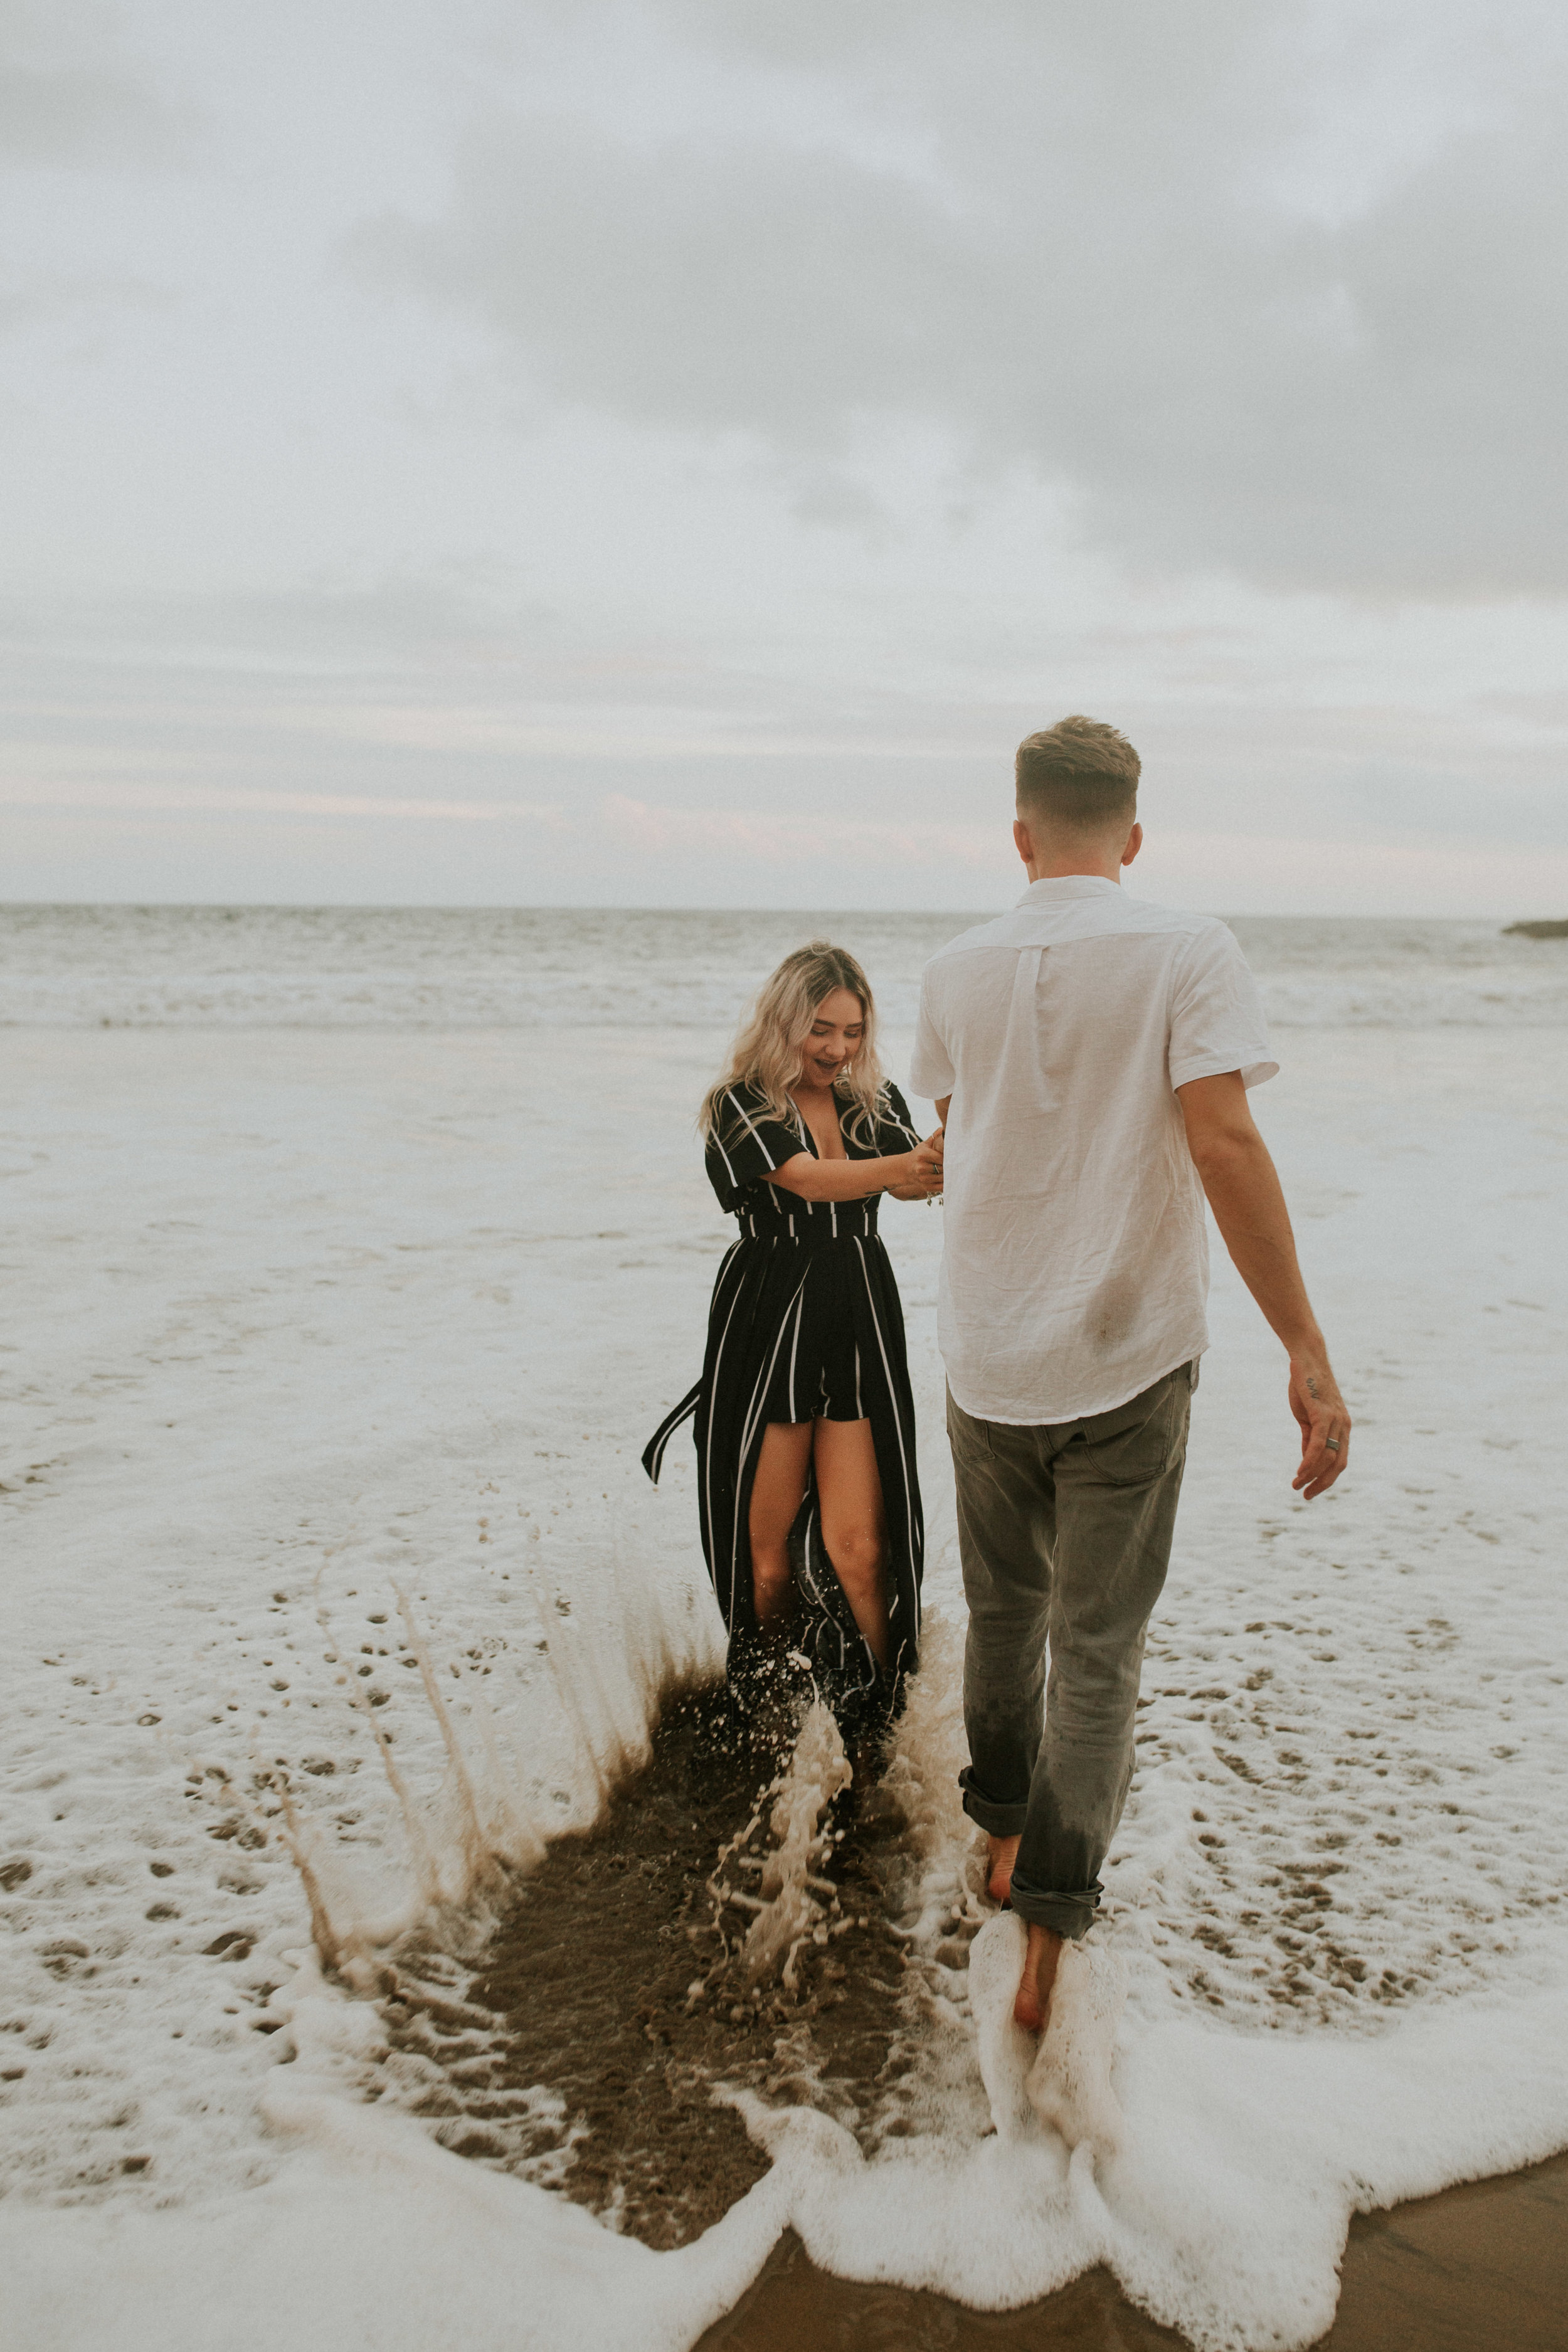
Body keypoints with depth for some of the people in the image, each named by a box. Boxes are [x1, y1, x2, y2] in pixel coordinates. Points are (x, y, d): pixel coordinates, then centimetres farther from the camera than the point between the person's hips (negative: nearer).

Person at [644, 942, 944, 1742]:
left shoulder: (878, 1103, 9)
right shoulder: (741, 1105, -3)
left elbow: (908, 1180, -11)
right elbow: (807, 1179, -22)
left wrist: (941, 1164, -35)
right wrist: (900, 1167, -40)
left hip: (860, 1329, 2)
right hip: (768, 1331, -2)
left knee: (858, 1550, -5)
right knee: (768, 1552, 5)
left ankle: (874, 1722, 6)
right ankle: (765, 1713, 25)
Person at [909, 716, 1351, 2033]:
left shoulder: (958, 971, 1)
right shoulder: (1189, 953, -10)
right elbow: (1223, 1146, -20)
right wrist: (1307, 1354, -18)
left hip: (986, 1362, 3)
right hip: (1126, 1359, -3)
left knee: (1004, 1615, 21)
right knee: (1098, 1648, 6)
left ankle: (1001, 1837, 38)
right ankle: (1050, 1932, 5)